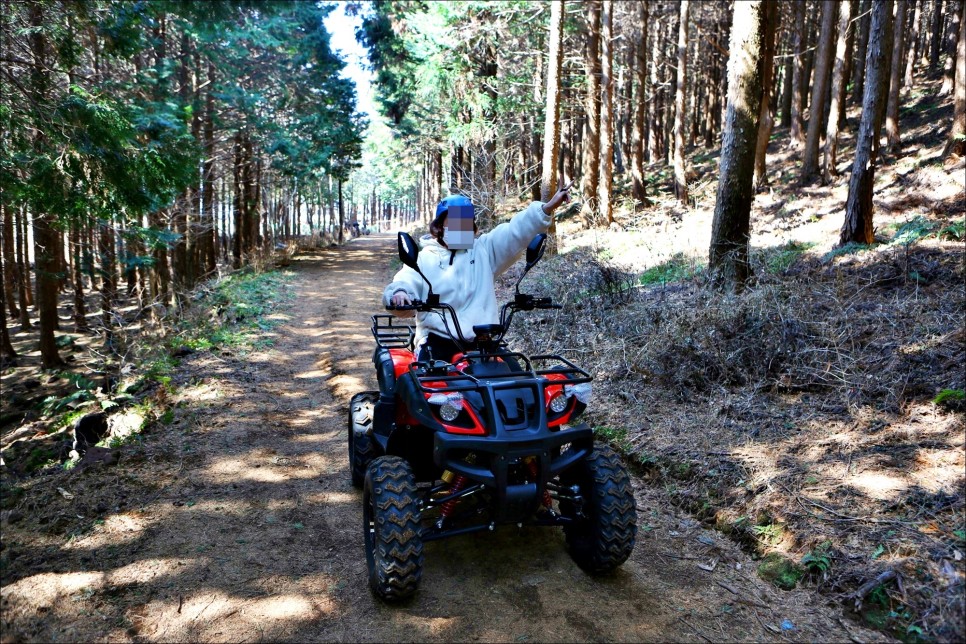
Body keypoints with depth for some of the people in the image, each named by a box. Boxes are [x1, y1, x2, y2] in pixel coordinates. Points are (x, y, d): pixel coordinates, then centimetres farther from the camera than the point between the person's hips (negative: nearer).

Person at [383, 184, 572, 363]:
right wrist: (399, 293, -26)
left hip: (482, 343, 2)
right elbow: (405, 283, 0)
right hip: (437, 343, -2)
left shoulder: (484, 249, 15)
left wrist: (547, 208, -9)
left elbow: (516, 231, 4)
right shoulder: (424, 258, 11)